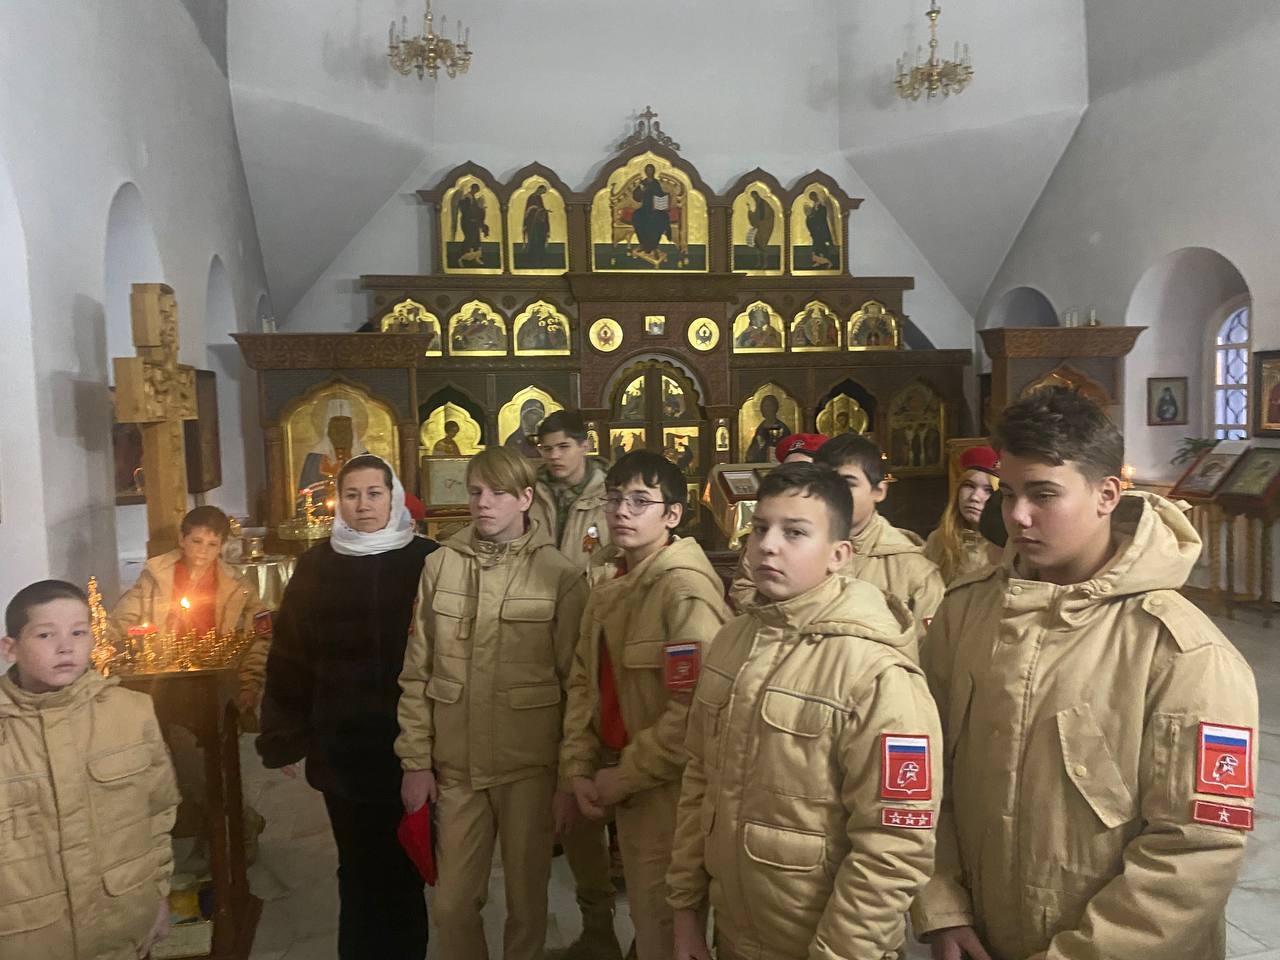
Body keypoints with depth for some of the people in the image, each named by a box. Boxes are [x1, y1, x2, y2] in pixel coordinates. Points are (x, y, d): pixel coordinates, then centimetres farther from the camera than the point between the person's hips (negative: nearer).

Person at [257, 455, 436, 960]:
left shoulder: (426, 560, -5)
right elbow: (289, 656, 2)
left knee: (405, 861, 11)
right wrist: (283, 738, 1)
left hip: (409, 740, -1)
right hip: (342, 744, 1)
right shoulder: (316, 566, 0)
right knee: (359, 863, 12)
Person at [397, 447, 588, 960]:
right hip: (455, 767, 2)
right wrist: (415, 761, 1)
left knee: (526, 900, 14)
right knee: (452, 904, 13)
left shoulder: (561, 577, -8)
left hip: (531, 768, -2)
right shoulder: (439, 566, 0)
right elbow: (417, 673, 3)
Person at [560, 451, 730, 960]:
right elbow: (584, 679, 9)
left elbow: (696, 707, -25)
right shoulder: (607, 582, 7)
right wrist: (579, 768, -1)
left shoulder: (686, 588, -19)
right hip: (623, 788, 7)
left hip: (670, 792, -7)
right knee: (645, 916, 22)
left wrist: (625, 776, -16)